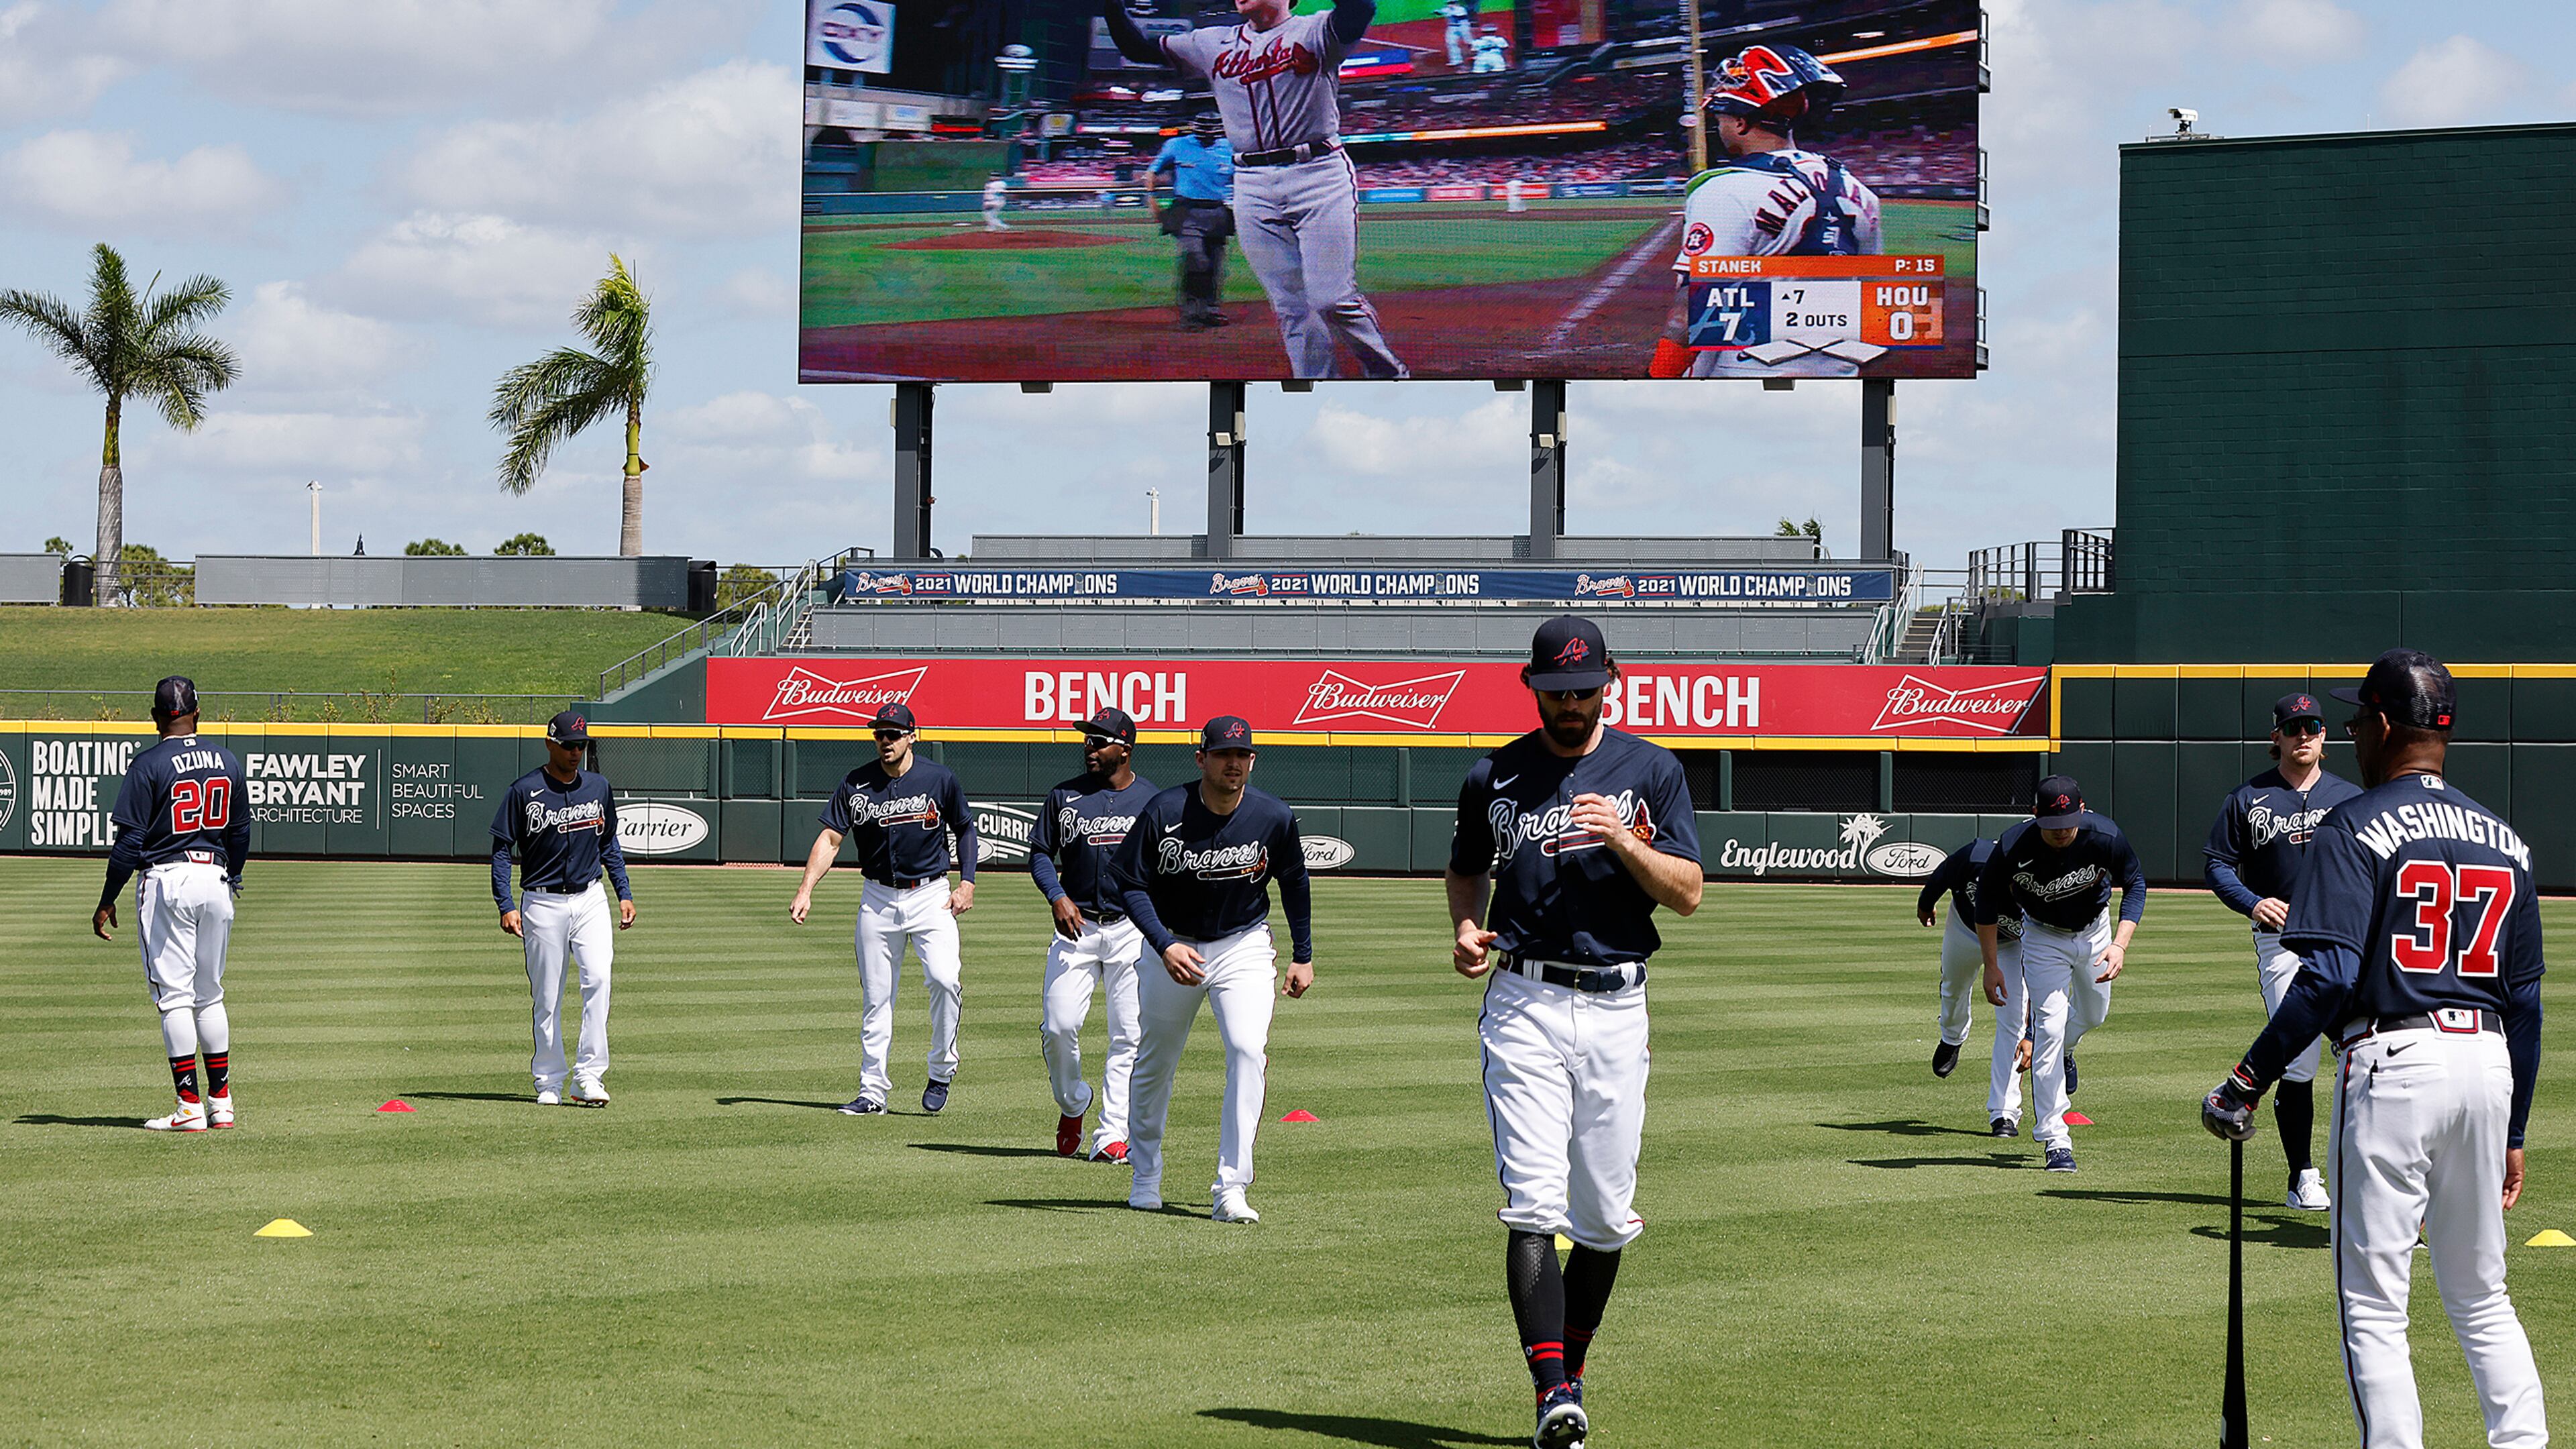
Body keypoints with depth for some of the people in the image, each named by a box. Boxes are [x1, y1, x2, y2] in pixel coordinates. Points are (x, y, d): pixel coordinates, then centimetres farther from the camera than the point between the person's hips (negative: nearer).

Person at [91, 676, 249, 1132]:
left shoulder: (149, 765, -10)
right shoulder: (227, 761, 6)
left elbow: (130, 840, -12)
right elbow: (241, 831, 13)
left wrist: (107, 902, -5)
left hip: (166, 881, -5)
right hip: (215, 878, 5)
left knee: (174, 995, -2)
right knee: (209, 995, 15)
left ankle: (190, 1107, -5)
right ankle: (221, 1102, 16)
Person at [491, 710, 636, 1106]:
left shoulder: (598, 788, 8)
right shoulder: (524, 791, -5)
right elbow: (502, 850, -3)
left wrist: (624, 893, 10)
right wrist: (506, 906, -12)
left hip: (590, 899, 2)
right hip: (542, 903, -2)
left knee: (598, 978, -16)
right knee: (546, 998, 2)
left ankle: (588, 1075, -15)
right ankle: (549, 1082, 14)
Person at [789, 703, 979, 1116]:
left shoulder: (940, 779, -4)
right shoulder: (855, 784, -1)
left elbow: (965, 830, 9)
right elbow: (829, 839, -3)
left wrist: (967, 884, -1)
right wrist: (805, 891, -15)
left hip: (931, 896, -2)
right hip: (878, 900, 2)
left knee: (943, 978, -21)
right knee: (875, 998, 4)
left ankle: (942, 1070, -2)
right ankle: (873, 1090, 11)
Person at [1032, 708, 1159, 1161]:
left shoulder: (1153, 801, 4)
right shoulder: (1064, 797, 6)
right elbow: (1040, 853, 10)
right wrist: (1057, 896, -9)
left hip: (1132, 930, -1)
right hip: (1076, 926, 1)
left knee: (1129, 1036, -4)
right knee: (1058, 1026, -8)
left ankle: (1113, 1134, 0)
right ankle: (1072, 1103, 20)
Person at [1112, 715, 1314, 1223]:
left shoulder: (1274, 818, -12)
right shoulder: (1164, 813, -18)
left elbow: (1294, 883, 5)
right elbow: (1131, 883, -13)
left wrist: (1303, 955, 7)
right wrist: (1165, 947, -26)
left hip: (1244, 946, 0)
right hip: (1173, 945, 0)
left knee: (1249, 1051, -19)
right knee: (1154, 1062, 10)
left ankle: (1231, 1189, -18)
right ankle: (1145, 1176, 33)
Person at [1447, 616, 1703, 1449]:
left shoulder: (1651, 771, 5)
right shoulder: (1494, 779, 8)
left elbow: (1687, 894, 0)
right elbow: (1465, 869, 24)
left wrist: (1622, 840, -16)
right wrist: (1465, 929, 4)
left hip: (1616, 1006, 1)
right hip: (1524, 1003, -1)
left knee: (1605, 1215, 5)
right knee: (1534, 1203, -13)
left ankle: (1571, 1370, 22)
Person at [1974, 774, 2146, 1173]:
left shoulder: (2105, 837, -31)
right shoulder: (2013, 848, -32)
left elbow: (2135, 883, -13)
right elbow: (1987, 900, -13)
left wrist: (2120, 944, -26)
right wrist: (1991, 966, -11)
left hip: (2094, 930, 2)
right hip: (2043, 937, -2)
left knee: (2094, 1014, 20)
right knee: (2049, 1028, -12)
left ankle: (2063, 1050, 57)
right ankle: (2054, 1140, -11)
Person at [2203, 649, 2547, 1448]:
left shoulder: (2356, 827, -5)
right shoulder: (2503, 839, 13)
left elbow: (2331, 977, -17)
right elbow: (2525, 997, 14)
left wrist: (2246, 1083, -14)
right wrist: (2513, 1132, 20)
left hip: (2394, 1060, -6)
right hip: (2487, 1063, 6)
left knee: (2374, 1308, -1)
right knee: (2482, 1298, 17)